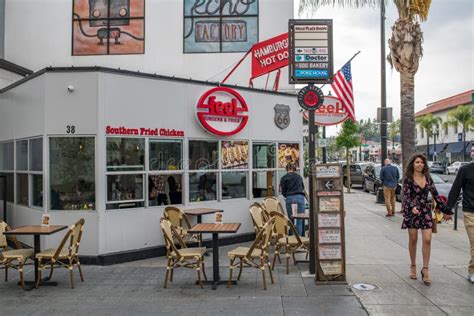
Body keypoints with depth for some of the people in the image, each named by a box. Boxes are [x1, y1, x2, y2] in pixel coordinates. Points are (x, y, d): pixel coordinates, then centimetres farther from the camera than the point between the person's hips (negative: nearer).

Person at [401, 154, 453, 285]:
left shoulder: (428, 178, 6)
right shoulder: (408, 179, -6)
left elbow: (435, 195, 11)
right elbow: (406, 196, -14)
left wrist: (445, 210, 13)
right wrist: (412, 207, -33)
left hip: (426, 211, 3)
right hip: (411, 212, -3)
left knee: (427, 240, -6)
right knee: (413, 240, 7)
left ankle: (425, 269, 3)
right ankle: (413, 266, 23)